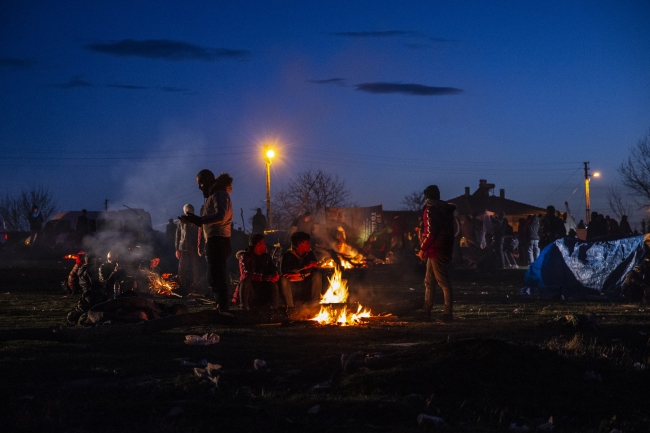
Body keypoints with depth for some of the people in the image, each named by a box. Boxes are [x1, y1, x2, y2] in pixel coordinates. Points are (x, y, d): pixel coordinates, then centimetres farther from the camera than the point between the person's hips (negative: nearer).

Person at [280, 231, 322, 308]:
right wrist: (305, 266, -24)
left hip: (307, 288, 3)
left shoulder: (310, 254, 8)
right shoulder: (288, 255, -2)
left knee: (317, 275, -21)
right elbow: (285, 270, -20)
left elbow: (315, 269, -8)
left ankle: (315, 304, -21)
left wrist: (299, 274, -23)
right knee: (283, 279, -31)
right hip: (292, 288, -3)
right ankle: (290, 306, -28)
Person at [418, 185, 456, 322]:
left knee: (443, 282, -10)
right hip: (445, 248, 9)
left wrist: (423, 248, -9)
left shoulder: (431, 208, -10)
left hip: (436, 250, -9)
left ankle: (448, 313, -11)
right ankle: (427, 311, 19)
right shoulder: (446, 209, 16)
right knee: (429, 281, 15)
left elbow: (431, 232, -17)